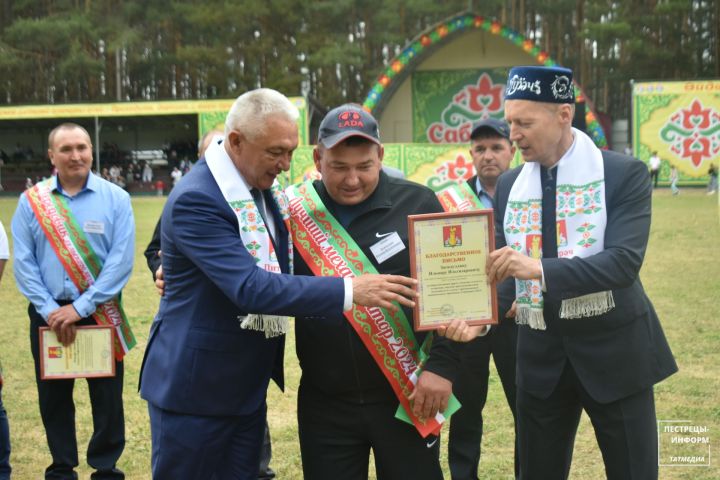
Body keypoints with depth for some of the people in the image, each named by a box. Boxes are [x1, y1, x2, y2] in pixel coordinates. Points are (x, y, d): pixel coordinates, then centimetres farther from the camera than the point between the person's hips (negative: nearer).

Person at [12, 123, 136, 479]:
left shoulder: (115, 198, -5)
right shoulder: (31, 200, 1)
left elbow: (121, 262, -11)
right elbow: (23, 262, -1)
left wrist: (79, 308, -15)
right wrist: (49, 309, -12)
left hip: (100, 314, -2)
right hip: (48, 315, 2)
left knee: (107, 397, 6)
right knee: (53, 398, 13)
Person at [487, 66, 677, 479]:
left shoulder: (624, 174, -11)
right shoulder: (509, 186, 4)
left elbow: (624, 261, -22)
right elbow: (502, 267, 3)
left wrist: (541, 269, -34)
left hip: (613, 348, -4)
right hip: (541, 353, 4)